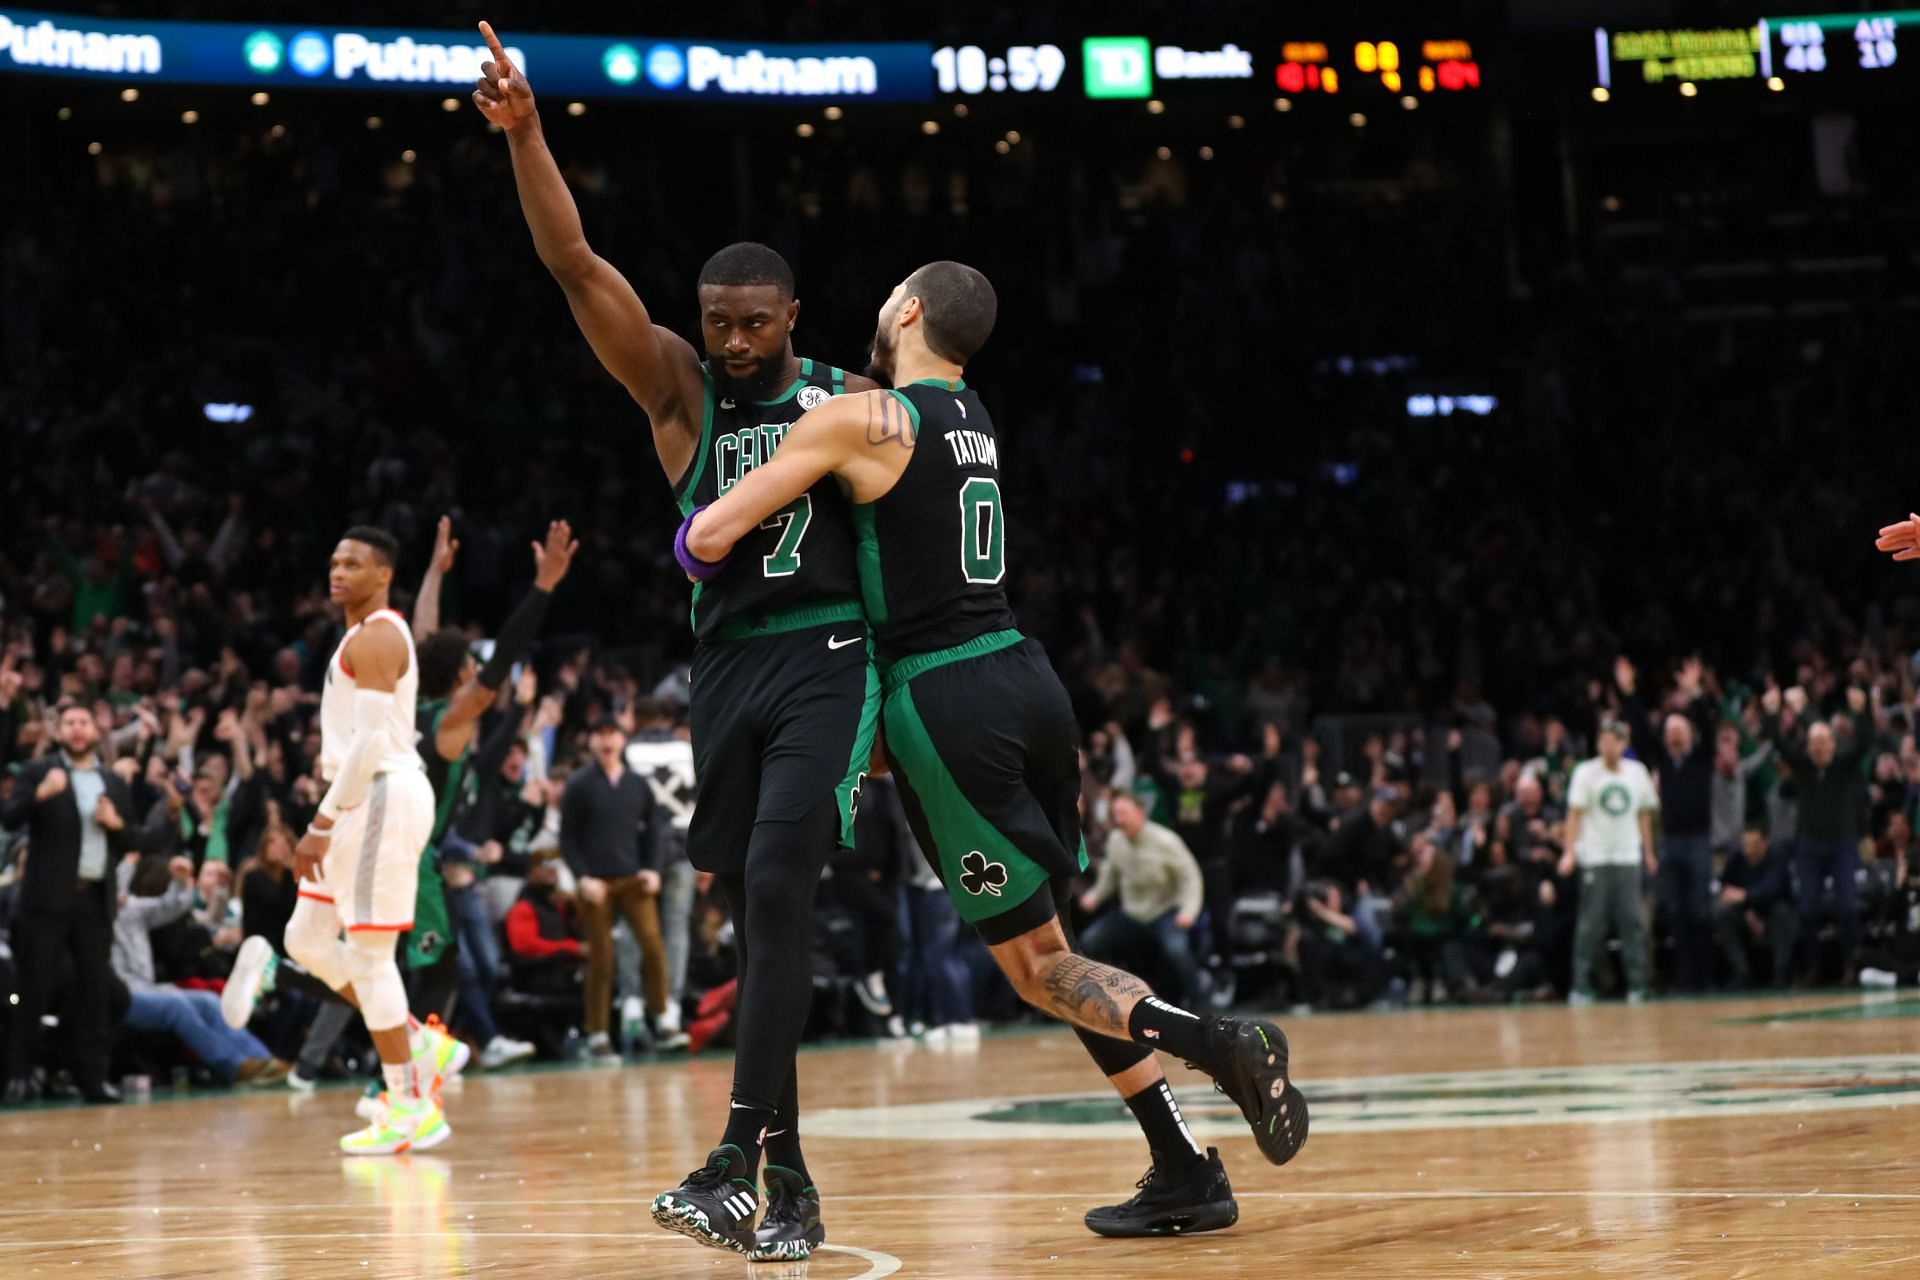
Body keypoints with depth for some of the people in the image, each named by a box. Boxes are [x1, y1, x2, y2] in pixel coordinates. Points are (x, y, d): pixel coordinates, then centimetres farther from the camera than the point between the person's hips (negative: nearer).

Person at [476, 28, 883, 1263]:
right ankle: (788, 1180, 14)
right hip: (727, 665, 3)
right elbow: (575, 264, -6)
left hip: (828, 662, -3)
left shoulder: (853, 400, 7)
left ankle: (739, 1157, -25)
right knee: (755, 917, 6)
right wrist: (524, 133, -18)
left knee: (778, 888, -20)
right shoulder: (678, 387, 6)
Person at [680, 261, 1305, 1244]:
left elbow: (707, 539, -8)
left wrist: (698, 541, 14)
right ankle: (1183, 1175, 11)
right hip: (1025, 678, 7)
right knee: (1046, 950, 15)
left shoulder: (858, 420, -8)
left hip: (945, 702, -7)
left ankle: (1218, 1044, -22)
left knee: (1034, 967, 0)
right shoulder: (973, 417, 15)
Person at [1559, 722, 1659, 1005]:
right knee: (1591, 925, -3)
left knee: (1633, 922, -2)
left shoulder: (1637, 772, 8)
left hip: (1628, 858, 3)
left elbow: (1644, 814, 16)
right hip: (1594, 859, -3)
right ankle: (1581, 986, 2)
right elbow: (1575, 814, -7)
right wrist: (1569, 852, -16)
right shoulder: (1586, 772, -2)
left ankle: (1636, 985, 0)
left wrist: (1649, 853, 13)